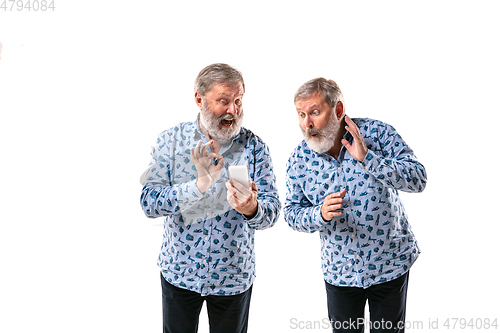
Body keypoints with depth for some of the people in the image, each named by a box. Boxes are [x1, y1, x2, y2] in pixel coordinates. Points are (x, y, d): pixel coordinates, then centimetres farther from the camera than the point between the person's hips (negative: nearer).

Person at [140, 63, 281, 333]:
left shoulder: (253, 147, -8)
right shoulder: (171, 140, -8)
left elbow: (272, 212, -12)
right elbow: (148, 203, -17)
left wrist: (251, 208, -36)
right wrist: (199, 184, -31)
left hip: (234, 277, 0)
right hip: (179, 272, 0)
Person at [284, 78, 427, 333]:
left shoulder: (377, 133, -14)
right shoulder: (299, 159, -8)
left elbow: (418, 180, -19)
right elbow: (292, 212, -1)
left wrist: (367, 158, -28)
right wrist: (320, 214, -22)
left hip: (390, 264, -1)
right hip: (339, 271, 1)